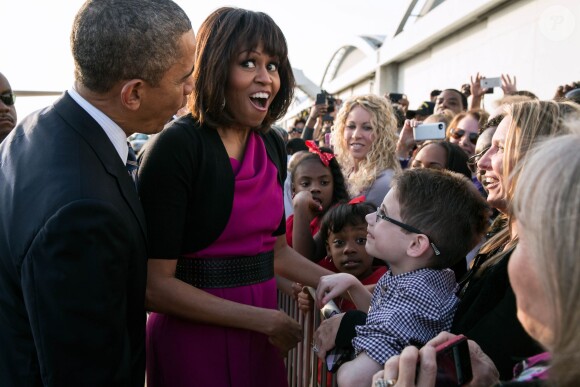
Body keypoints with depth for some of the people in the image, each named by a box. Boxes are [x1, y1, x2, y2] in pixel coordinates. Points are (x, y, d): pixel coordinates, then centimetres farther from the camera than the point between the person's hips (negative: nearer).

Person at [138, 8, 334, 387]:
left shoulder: (272, 145, 3)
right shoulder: (177, 145, -16)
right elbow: (154, 285, -18)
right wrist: (263, 319, -15)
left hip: (261, 339, 6)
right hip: (193, 338, -6)